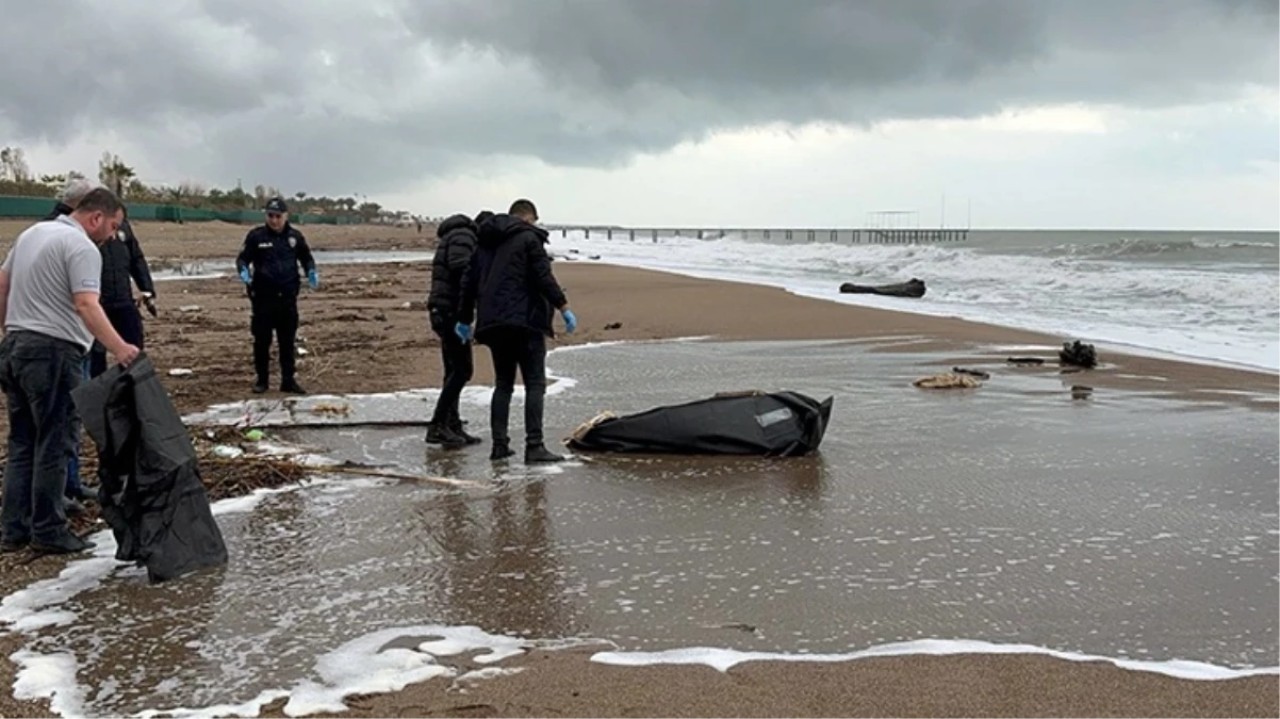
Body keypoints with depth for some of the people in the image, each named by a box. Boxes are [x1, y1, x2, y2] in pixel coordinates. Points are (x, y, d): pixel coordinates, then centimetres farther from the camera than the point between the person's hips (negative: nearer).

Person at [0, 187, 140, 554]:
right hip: (53, 352, -9)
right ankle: (48, 531, 3)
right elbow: (86, 305, -26)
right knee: (53, 445, -2)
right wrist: (119, 348, -35)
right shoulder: (82, 248, -12)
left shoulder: (32, 233, 16)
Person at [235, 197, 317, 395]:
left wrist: (311, 272, -3)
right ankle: (262, 380, 17)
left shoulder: (295, 236, 5)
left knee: (287, 341, 8)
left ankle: (288, 380, 15)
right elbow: (243, 258, 1)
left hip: (288, 297, 2)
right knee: (262, 340, 5)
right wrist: (243, 270, -20)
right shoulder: (256, 236, -2)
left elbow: (306, 258, 16)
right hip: (263, 297, -2)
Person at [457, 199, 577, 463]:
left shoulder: (484, 242, 18)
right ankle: (534, 445, -12)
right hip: (524, 320, -7)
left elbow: (469, 282, 20)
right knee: (535, 383, -5)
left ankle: (499, 444, 10)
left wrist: (465, 320, 27)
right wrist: (564, 308, -10)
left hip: (493, 323, 7)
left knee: (503, 383, 14)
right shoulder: (528, 237, -2)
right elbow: (544, 277, -12)